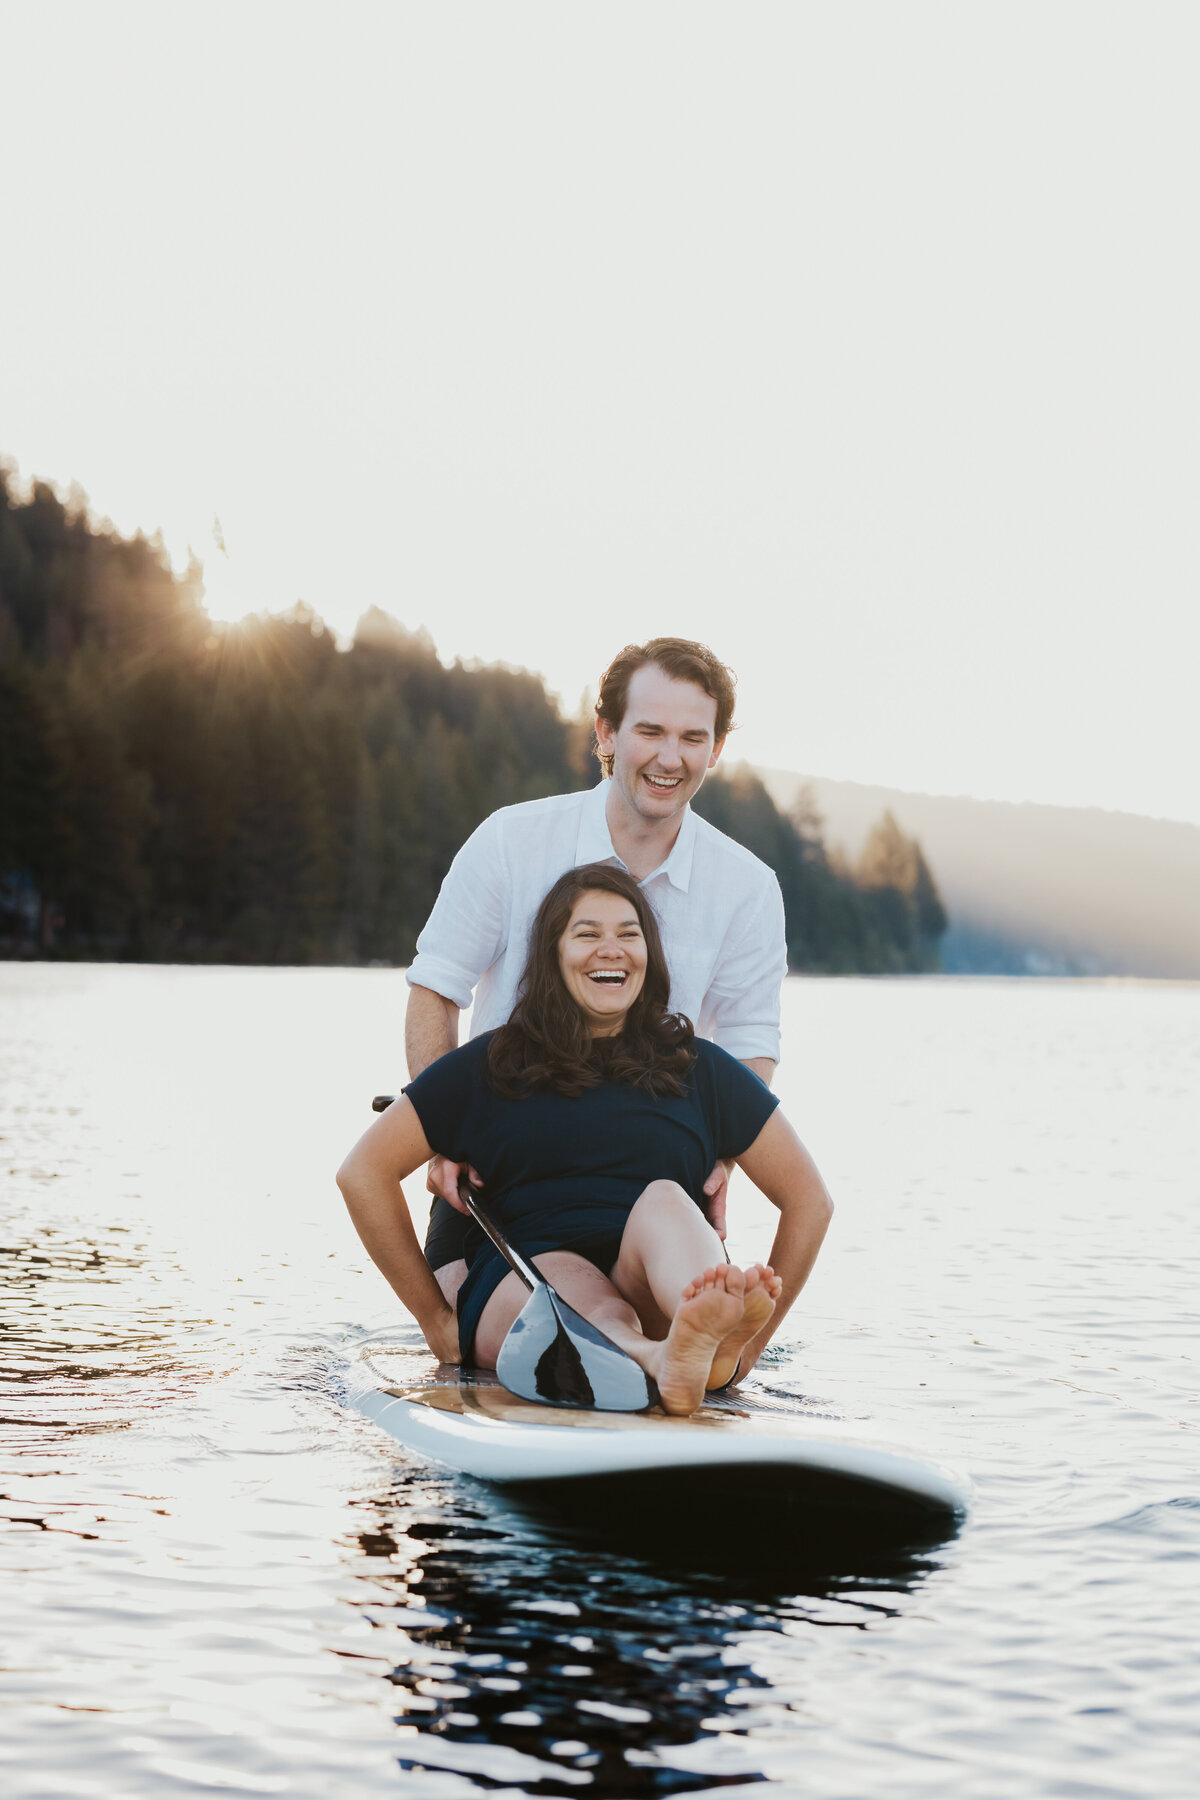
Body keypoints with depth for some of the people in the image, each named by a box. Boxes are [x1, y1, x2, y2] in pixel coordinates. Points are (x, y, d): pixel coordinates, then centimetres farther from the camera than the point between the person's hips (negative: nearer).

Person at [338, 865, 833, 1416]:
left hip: (657, 1291, 1)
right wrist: (436, 1318, 7)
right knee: (572, 1282, -36)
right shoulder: (491, 1066, 12)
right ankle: (663, 1363, -71)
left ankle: (714, 1338, -64)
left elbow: (809, 1198, 17)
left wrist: (750, 1344, 8)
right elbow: (363, 1173, 10)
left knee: (664, 1199, -30)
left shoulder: (699, 1070, 16)